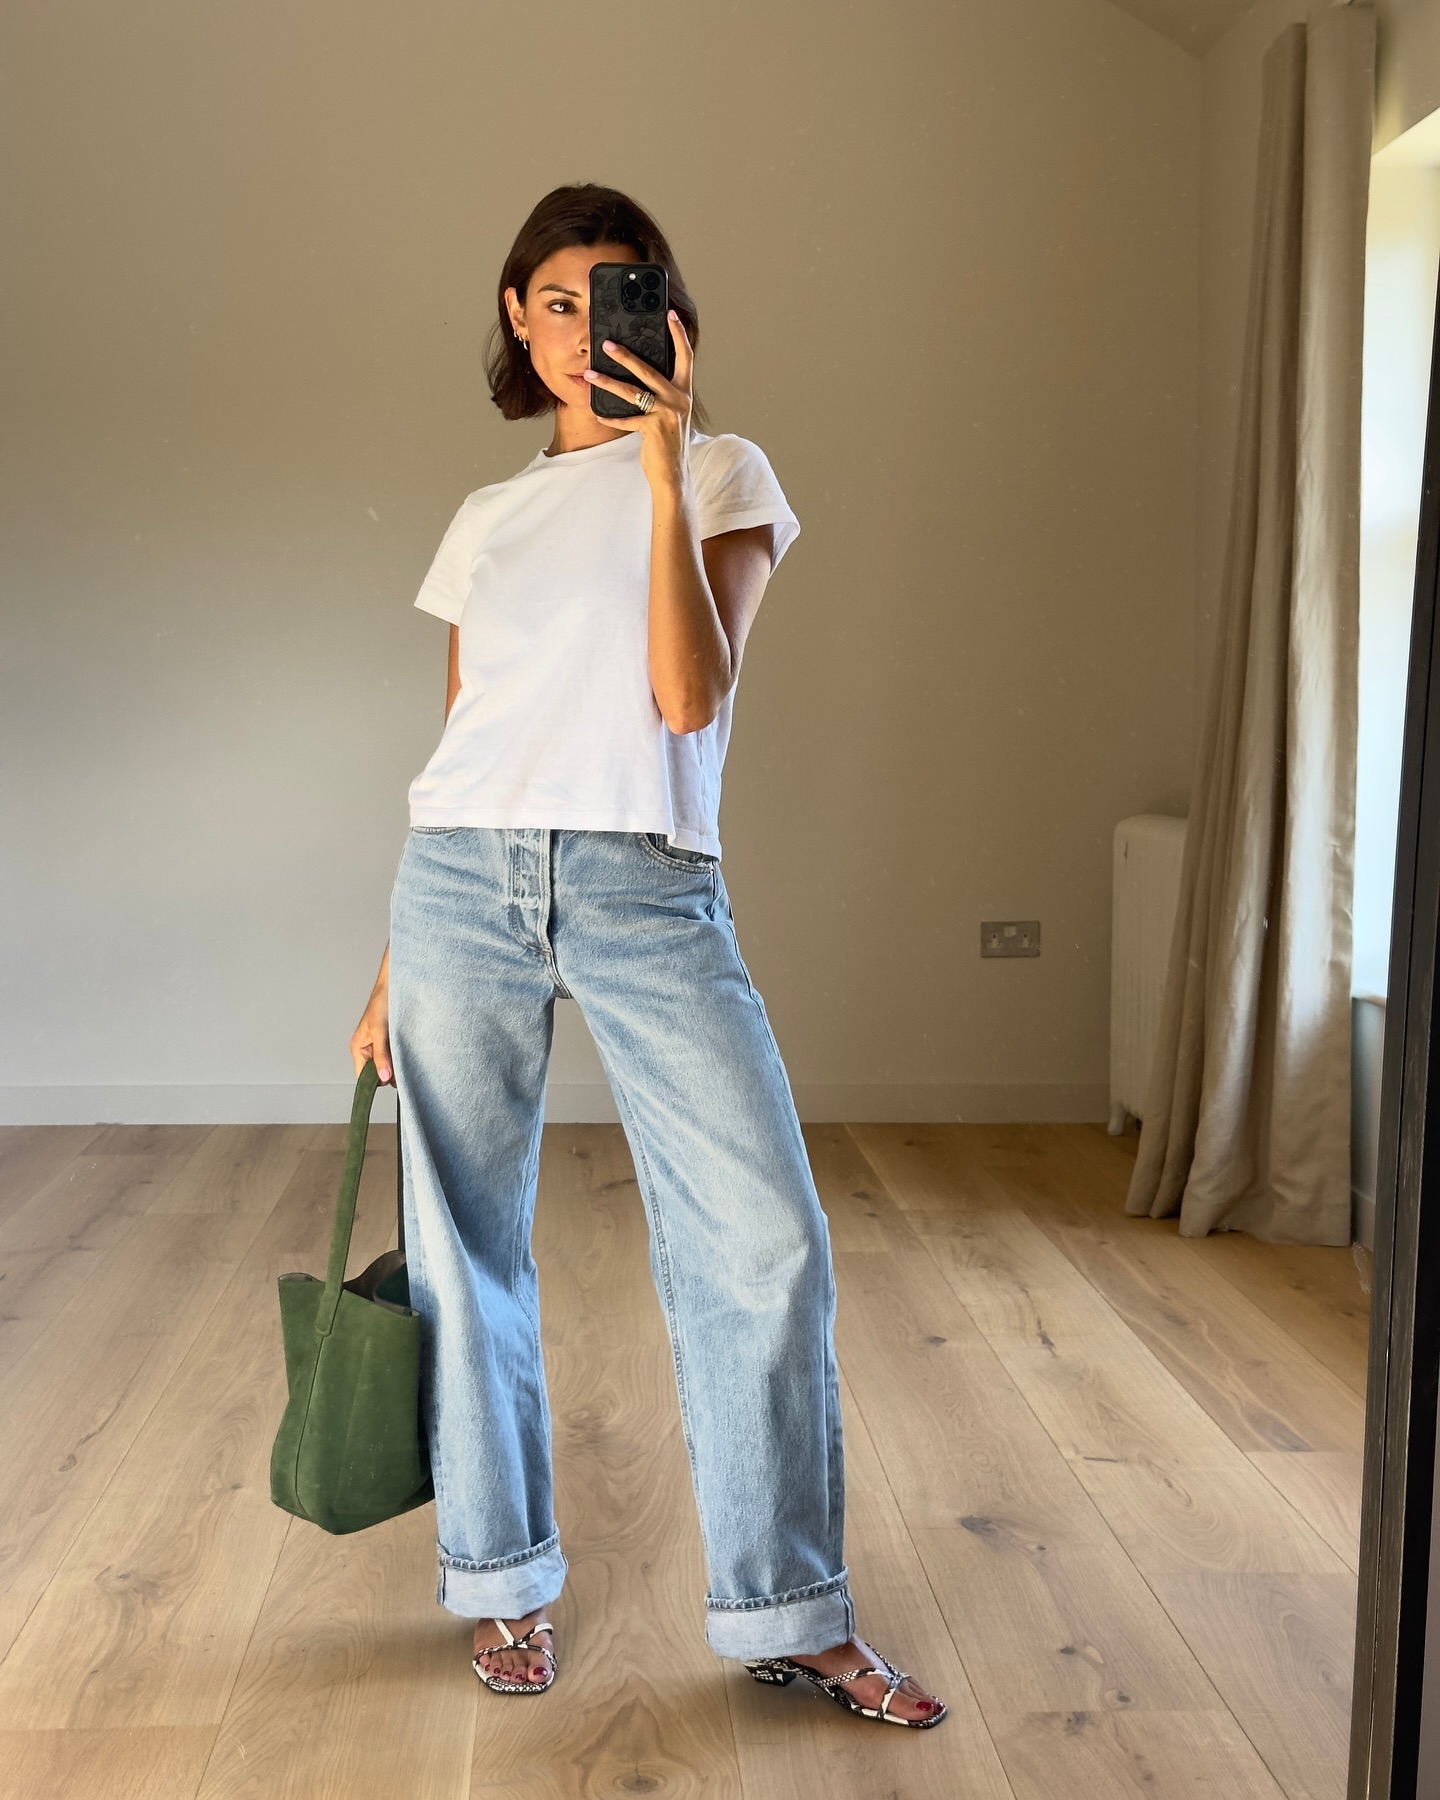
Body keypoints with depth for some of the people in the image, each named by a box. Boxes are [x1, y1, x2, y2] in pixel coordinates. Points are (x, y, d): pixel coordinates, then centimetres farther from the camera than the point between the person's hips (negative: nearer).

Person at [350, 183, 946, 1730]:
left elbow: (690, 699, -9)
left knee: (766, 1242, -9)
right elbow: (460, 739, 16)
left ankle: (785, 1614, 9)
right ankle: (505, 1578, 26)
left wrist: (664, 474, -12)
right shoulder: (486, 519, 15)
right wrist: (395, 965, 13)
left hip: (645, 888, -3)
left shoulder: (721, 475, 6)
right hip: (463, 880, 3)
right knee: (468, 1243, 6)